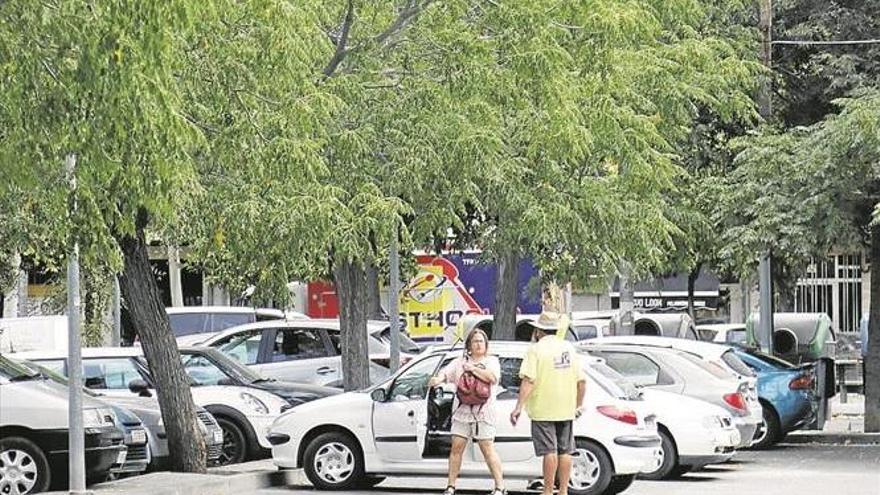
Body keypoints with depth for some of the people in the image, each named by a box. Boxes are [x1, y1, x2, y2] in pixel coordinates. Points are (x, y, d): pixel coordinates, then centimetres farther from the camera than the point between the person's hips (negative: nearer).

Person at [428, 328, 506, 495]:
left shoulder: (492, 361, 7)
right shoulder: (460, 362, 13)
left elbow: (493, 378, -12)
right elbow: (446, 372, -3)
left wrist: (473, 368, -13)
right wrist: (438, 379, -25)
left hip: (483, 413, -3)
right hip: (462, 411, 3)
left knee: (488, 450, -7)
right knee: (456, 447, 1)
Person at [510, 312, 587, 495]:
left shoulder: (537, 349, -8)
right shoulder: (568, 347, 10)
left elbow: (528, 380, -18)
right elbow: (582, 380, 10)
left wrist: (519, 407, -19)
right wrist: (578, 405, 19)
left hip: (543, 410, -5)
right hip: (566, 410, 5)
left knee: (550, 451, -5)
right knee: (565, 451, 10)